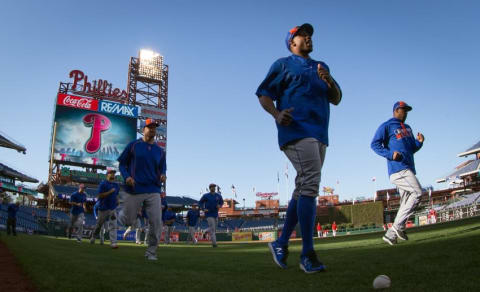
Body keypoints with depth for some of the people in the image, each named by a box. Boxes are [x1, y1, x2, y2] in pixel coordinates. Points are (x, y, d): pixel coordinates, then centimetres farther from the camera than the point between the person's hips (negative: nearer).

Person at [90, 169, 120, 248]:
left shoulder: (116, 185, 13)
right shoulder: (103, 184, -6)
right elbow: (100, 195, -13)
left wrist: (117, 200, 7)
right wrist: (110, 192, -19)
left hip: (113, 208, 4)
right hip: (104, 208, -4)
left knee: (113, 225, -7)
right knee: (99, 224, 11)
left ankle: (113, 242, -12)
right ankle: (93, 237, 37)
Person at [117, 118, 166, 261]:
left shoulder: (160, 151, 13)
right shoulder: (133, 145, 4)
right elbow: (122, 163, 6)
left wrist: (162, 176, -5)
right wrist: (126, 176, -12)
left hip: (153, 191, 2)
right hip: (133, 190, -2)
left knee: (156, 222, -6)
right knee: (128, 221, 7)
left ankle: (151, 252, 10)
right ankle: (122, 211, 43)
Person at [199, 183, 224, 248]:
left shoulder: (218, 195, 3)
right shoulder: (206, 196, -7)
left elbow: (221, 201, 18)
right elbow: (200, 202, 4)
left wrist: (219, 205, -4)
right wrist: (203, 209, -9)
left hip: (216, 214, 5)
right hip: (209, 214, -5)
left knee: (214, 229, 13)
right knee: (212, 228, -13)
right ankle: (214, 243, -13)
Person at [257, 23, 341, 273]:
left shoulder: (321, 67, 27)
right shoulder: (283, 64, 10)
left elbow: (336, 99, 20)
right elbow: (263, 94, 2)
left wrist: (329, 81, -1)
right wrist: (276, 114, -18)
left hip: (319, 135, 7)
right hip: (296, 131, -7)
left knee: (304, 189, 7)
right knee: (310, 184, -19)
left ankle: (281, 244, 17)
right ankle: (308, 254, -17)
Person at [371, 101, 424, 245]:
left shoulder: (407, 128, 27)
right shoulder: (386, 126, 4)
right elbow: (375, 144, -5)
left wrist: (419, 141, 6)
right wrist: (390, 154, -18)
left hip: (409, 169, 8)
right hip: (397, 169, -8)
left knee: (405, 203, 3)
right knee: (417, 193, -21)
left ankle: (390, 235, 6)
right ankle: (398, 226, -17)